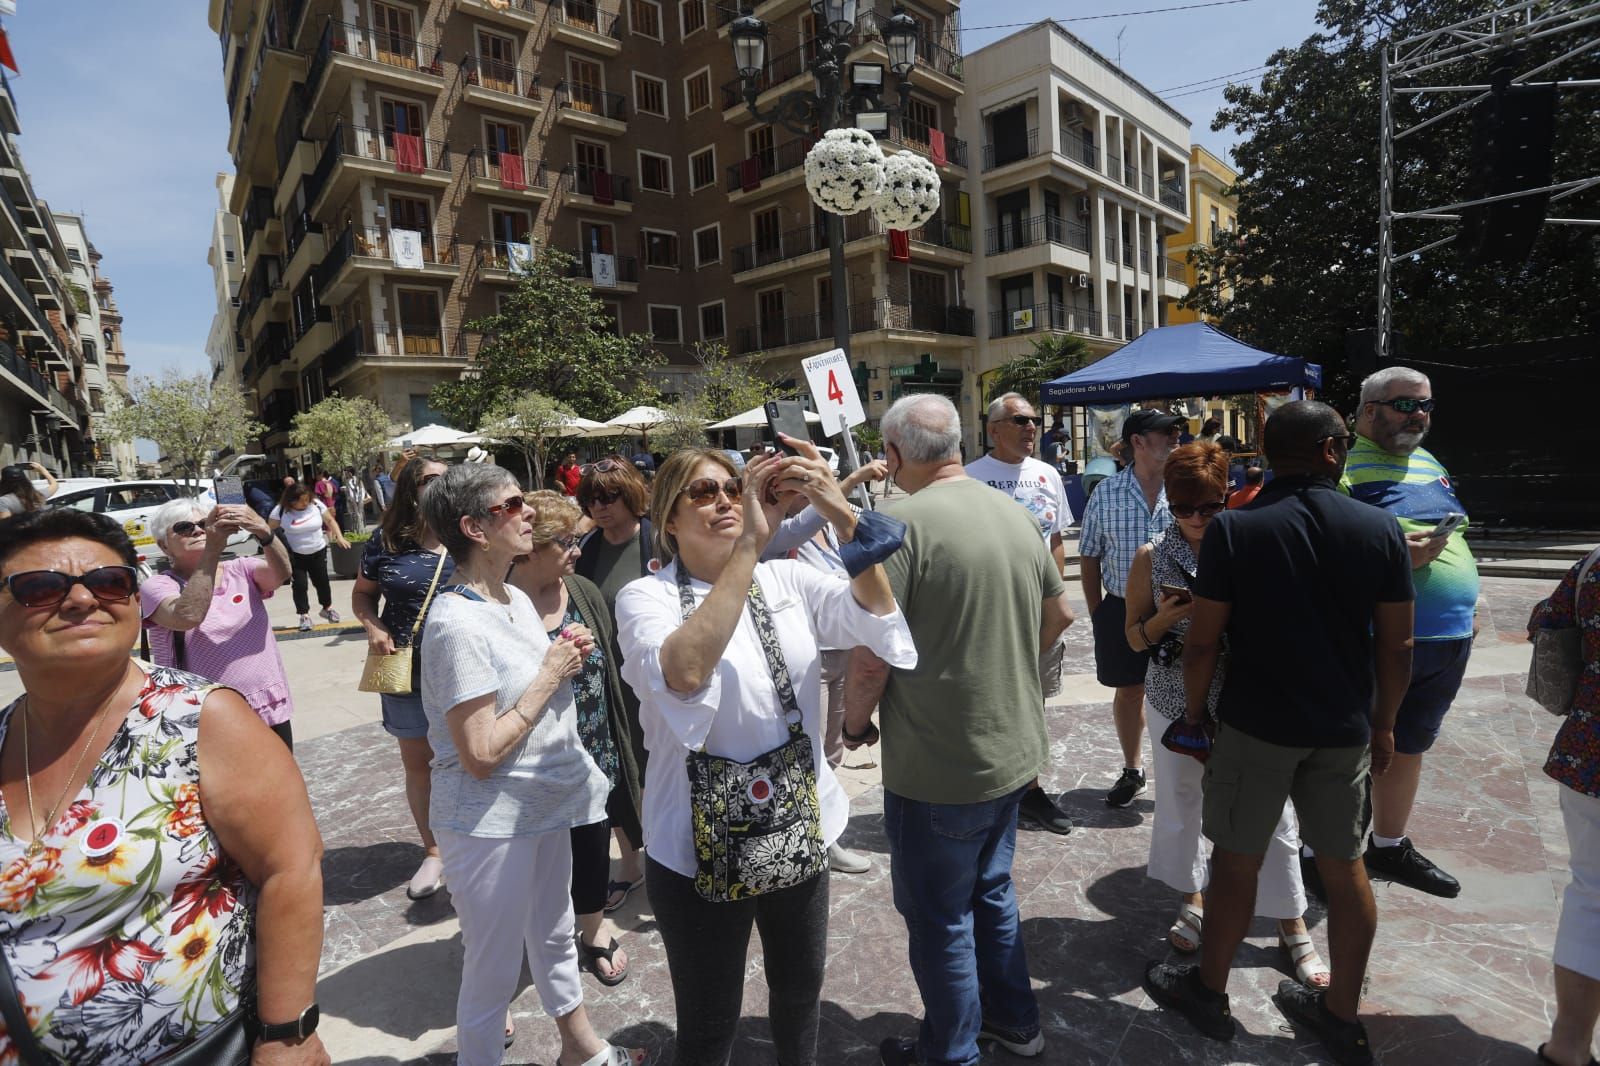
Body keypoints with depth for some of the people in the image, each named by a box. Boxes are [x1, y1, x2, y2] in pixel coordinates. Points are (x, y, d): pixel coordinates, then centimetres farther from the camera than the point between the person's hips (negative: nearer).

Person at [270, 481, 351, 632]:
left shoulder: (316, 505, -8)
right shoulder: (280, 510, -14)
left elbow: (330, 520, 4)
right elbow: (270, 531, -5)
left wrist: (339, 537, -7)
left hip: (318, 552, 2)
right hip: (294, 555, -2)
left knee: (322, 581, 11)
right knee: (299, 585, -4)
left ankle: (327, 608, 33)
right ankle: (305, 616, 8)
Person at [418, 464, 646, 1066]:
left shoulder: (517, 599, 2)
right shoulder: (459, 623, -24)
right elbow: (481, 754, -25)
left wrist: (566, 655, -5)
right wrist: (551, 674, -19)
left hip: (544, 804, 9)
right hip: (490, 823, -9)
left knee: (555, 934, 27)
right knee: (494, 970, 12)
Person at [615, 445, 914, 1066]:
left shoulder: (784, 579, -2)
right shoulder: (645, 597, -13)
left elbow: (872, 614, -17)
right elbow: (683, 675, -35)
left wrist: (842, 514, -32)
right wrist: (751, 541, -38)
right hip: (702, 845, -4)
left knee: (801, 988, 28)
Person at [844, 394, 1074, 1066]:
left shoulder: (901, 522, -22)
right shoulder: (1015, 515, 1)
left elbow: (871, 658, -23)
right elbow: (1059, 613, 13)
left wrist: (855, 723, -5)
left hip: (937, 768, -7)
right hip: (1013, 752, 8)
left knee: (939, 920, 14)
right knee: (991, 891, 27)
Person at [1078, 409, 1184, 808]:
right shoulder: (1105, 494, -3)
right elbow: (1089, 557, 4)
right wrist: (1097, 614, 3)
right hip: (1122, 608, 1)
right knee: (1128, 691, 14)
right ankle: (1132, 770, 34)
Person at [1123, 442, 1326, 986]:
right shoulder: (1152, 558, -3)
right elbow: (1135, 638, 1)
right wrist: (1167, 616, -18)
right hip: (1176, 701, 1)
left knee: (1270, 811, 6)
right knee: (1179, 804, 14)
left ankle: (1292, 925, 28)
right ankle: (1193, 899, 39)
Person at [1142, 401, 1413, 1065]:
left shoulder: (1233, 529, -13)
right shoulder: (1380, 531, -4)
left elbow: (1202, 641, -12)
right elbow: (1396, 646, 1)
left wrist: (1193, 712, 3)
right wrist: (1384, 724, 14)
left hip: (1256, 724, -3)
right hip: (1345, 729, 3)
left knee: (1236, 861, 11)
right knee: (1344, 868, 17)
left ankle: (1208, 993, 29)